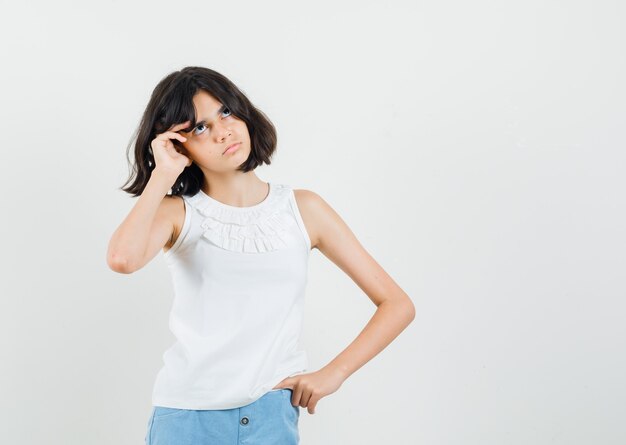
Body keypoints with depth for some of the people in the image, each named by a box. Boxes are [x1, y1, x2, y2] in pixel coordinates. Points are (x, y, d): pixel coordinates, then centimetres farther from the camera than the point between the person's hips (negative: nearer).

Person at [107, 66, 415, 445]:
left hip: (272, 413, 0)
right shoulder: (178, 213, 1)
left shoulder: (302, 209, 2)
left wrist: (332, 374, -6)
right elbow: (121, 259, -24)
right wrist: (163, 174, -13)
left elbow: (398, 305, 2)